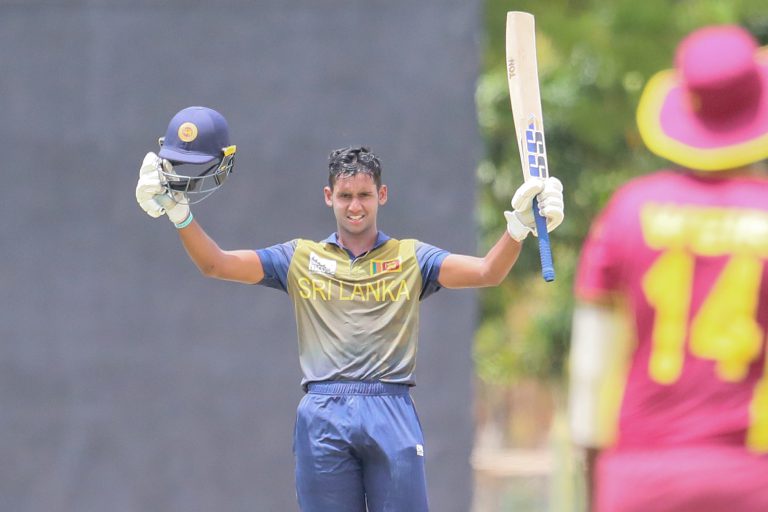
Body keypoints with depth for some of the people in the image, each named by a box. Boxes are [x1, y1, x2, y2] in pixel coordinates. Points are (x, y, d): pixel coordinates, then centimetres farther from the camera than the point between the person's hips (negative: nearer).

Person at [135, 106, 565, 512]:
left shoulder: (410, 258, 11)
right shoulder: (301, 258, 13)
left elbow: (488, 272, -2)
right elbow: (216, 263, 6)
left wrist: (520, 225, -18)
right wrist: (179, 212, -8)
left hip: (392, 414, -1)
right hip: (323, 417, 1)